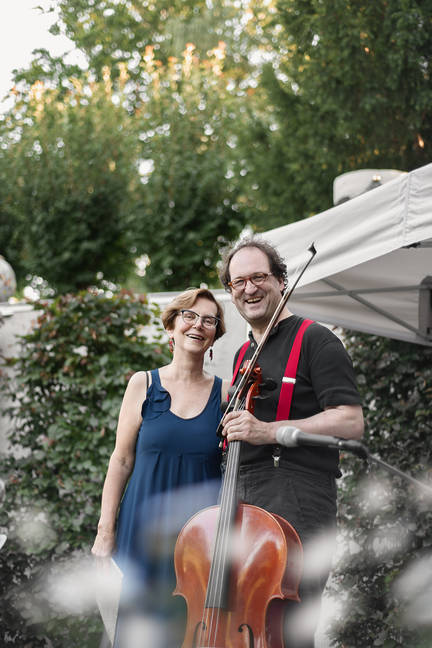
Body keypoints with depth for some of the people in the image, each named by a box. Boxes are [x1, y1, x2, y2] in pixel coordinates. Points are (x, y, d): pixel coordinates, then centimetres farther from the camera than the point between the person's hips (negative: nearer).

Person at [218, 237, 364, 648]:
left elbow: (350, 423, -11)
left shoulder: (314, 340, -1)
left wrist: (268, 431, -17)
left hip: (298, 501, -8)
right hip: (245, 499, 8)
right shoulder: (243, 355, 23)